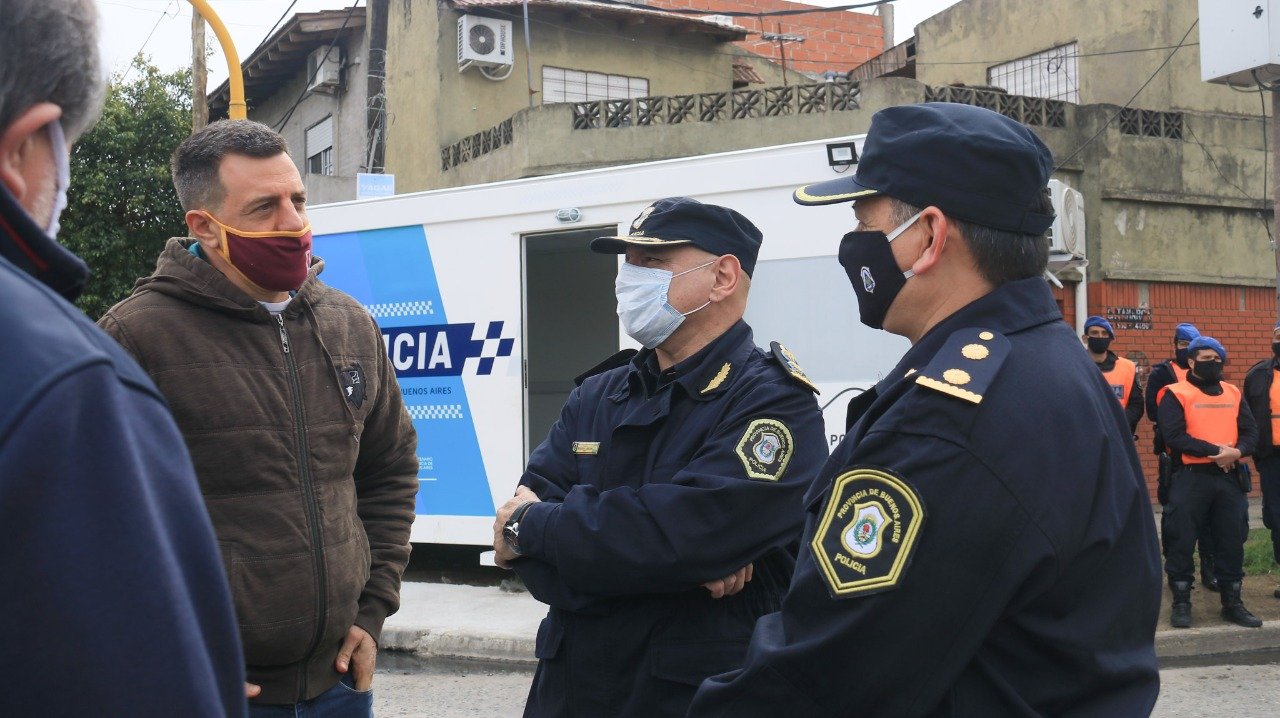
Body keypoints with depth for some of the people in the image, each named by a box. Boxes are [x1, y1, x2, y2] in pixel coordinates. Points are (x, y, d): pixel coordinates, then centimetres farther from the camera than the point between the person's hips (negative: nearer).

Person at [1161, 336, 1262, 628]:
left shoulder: (1233, 393, 14)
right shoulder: (1176, 394, -4)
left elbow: (1250, 431, 10)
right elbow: (1174, 436, -15)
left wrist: (1237, 451, -12)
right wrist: (1215, 450, -17)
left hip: (1229, 476, 5)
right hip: (1190, 477, -5)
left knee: (1232, 540, 8)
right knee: (1181, 540, -3)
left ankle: (1232, 602, 19)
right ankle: (1181, 602, 7)